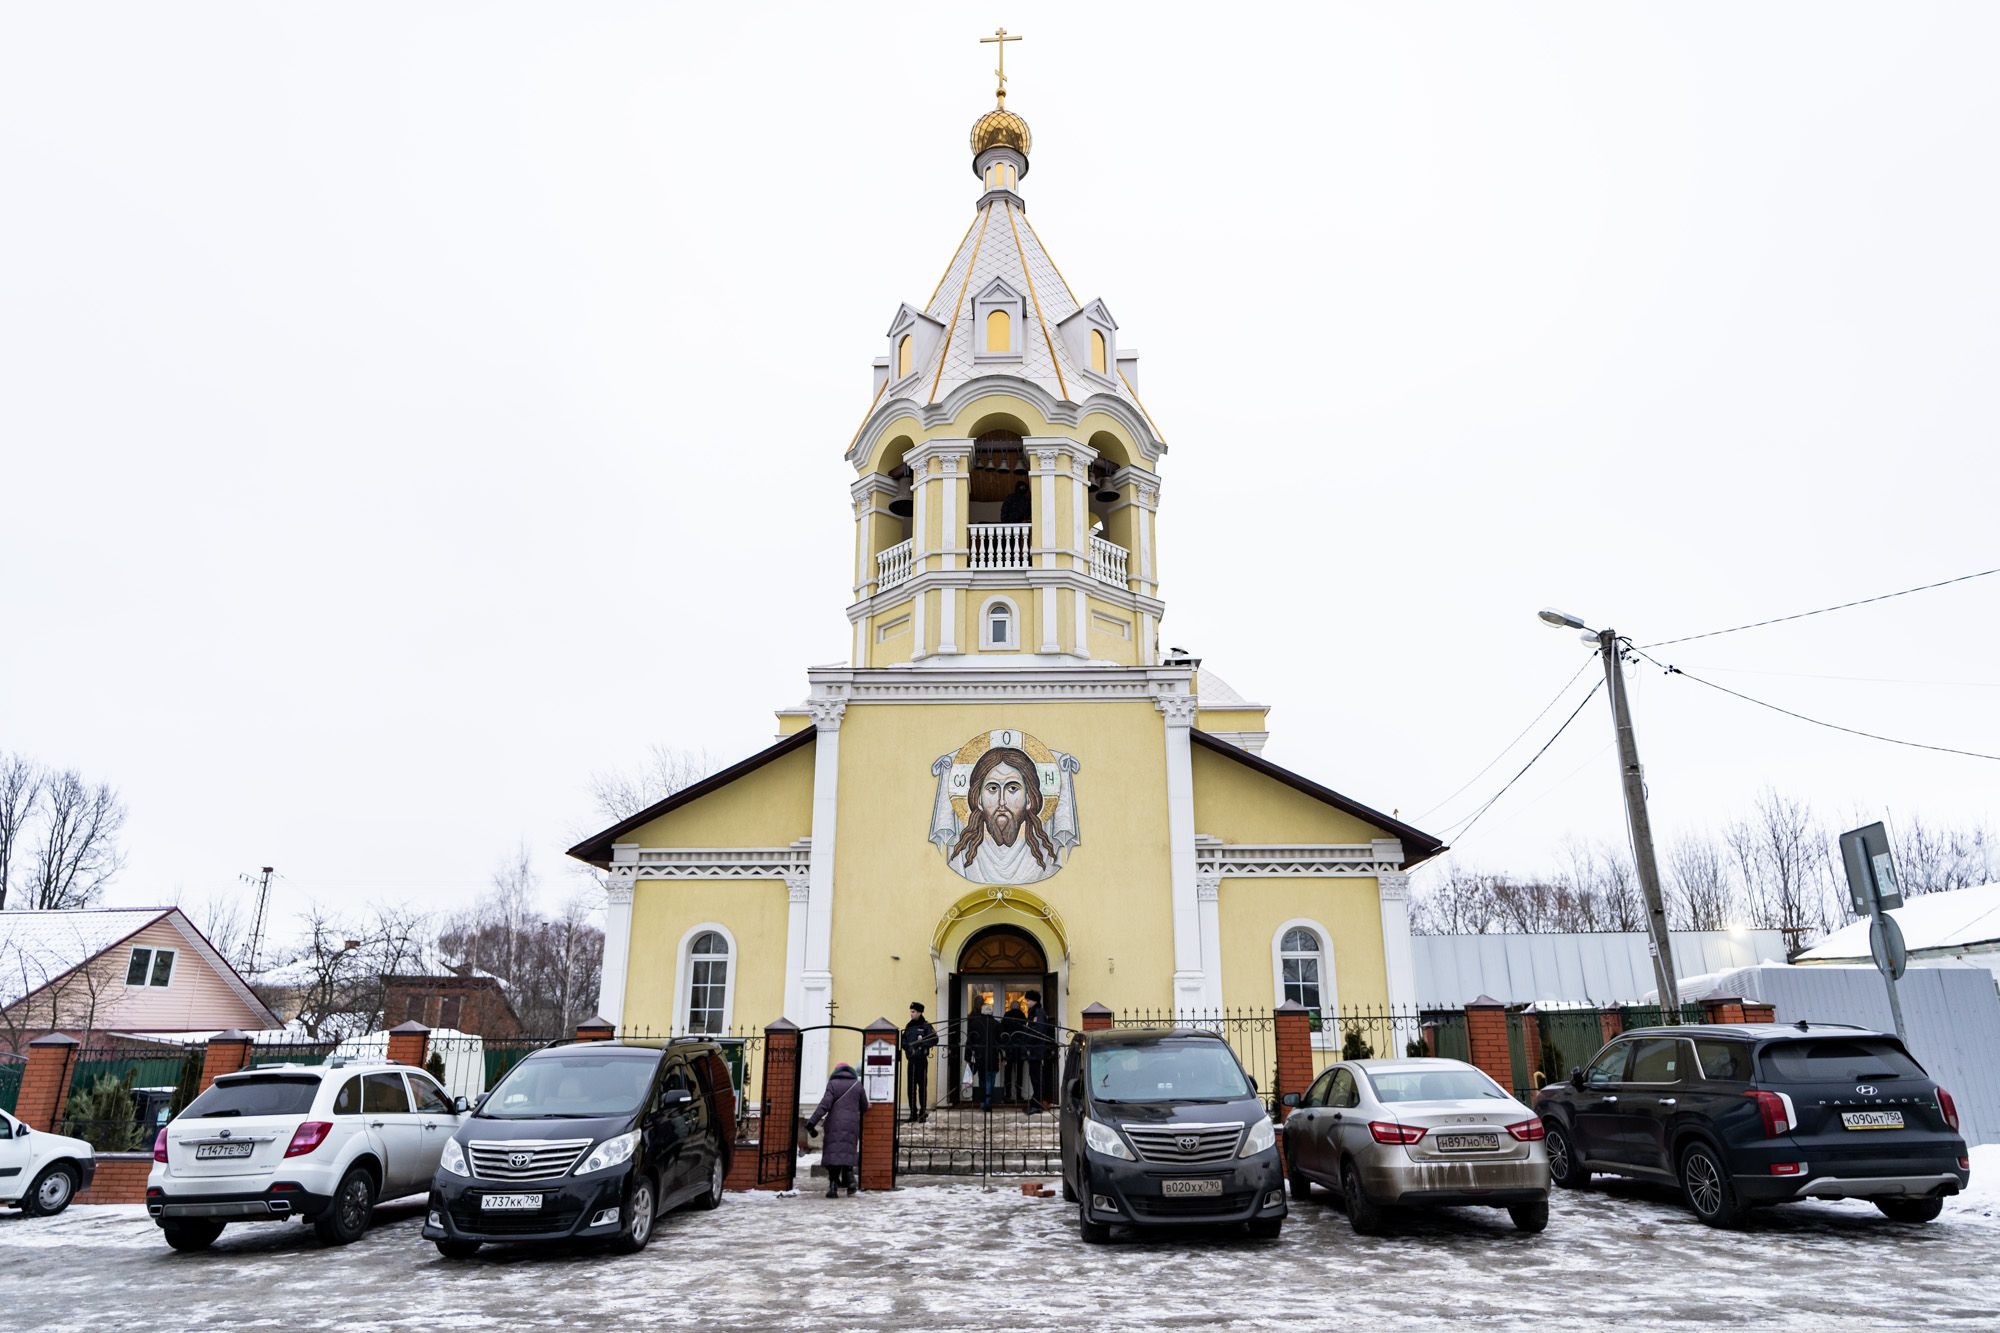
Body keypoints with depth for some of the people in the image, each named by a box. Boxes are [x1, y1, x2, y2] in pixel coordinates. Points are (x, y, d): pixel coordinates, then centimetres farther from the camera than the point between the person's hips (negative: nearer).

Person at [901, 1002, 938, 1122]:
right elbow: (903, 1040, 17)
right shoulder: (909, 1026, 13)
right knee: (911, 1087, 6)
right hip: (910, 1060, 5)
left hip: (921, 1060, -5)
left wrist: (920, 1043, -18)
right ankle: (913, 1113, 15)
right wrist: (906, 1046, -4)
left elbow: (934, 1040, -11)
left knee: (922, 1086, -3)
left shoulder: (926, 1026, -4)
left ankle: (923, 1113, 4)